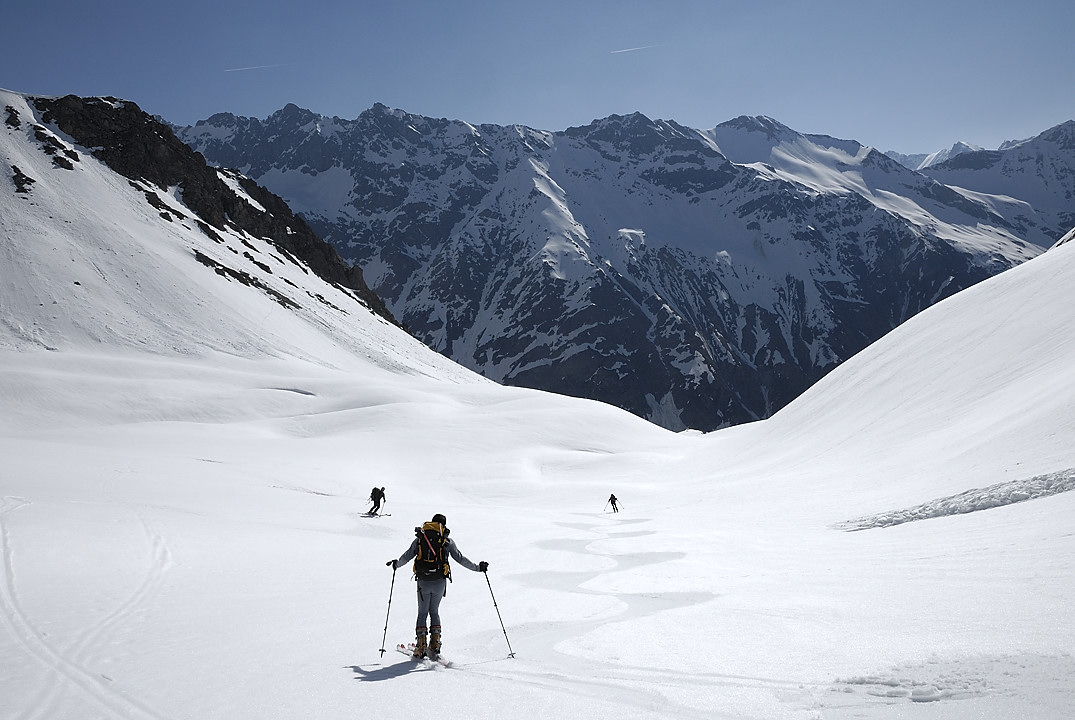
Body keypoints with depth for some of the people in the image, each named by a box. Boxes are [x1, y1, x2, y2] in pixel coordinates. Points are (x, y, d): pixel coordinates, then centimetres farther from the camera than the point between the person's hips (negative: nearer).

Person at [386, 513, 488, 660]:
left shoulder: (420, 538, 6)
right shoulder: (447, 540, 3)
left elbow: (407, 556, 10)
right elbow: (460, 558, 3)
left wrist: (396, 564, 29)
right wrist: (478, 567, 11)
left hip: (423, 582, 0)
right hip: (440, 582, 0)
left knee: (422, 613, 13)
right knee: (434, 612, 16)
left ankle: (421, 647, 5)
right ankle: (435, 645, 4)